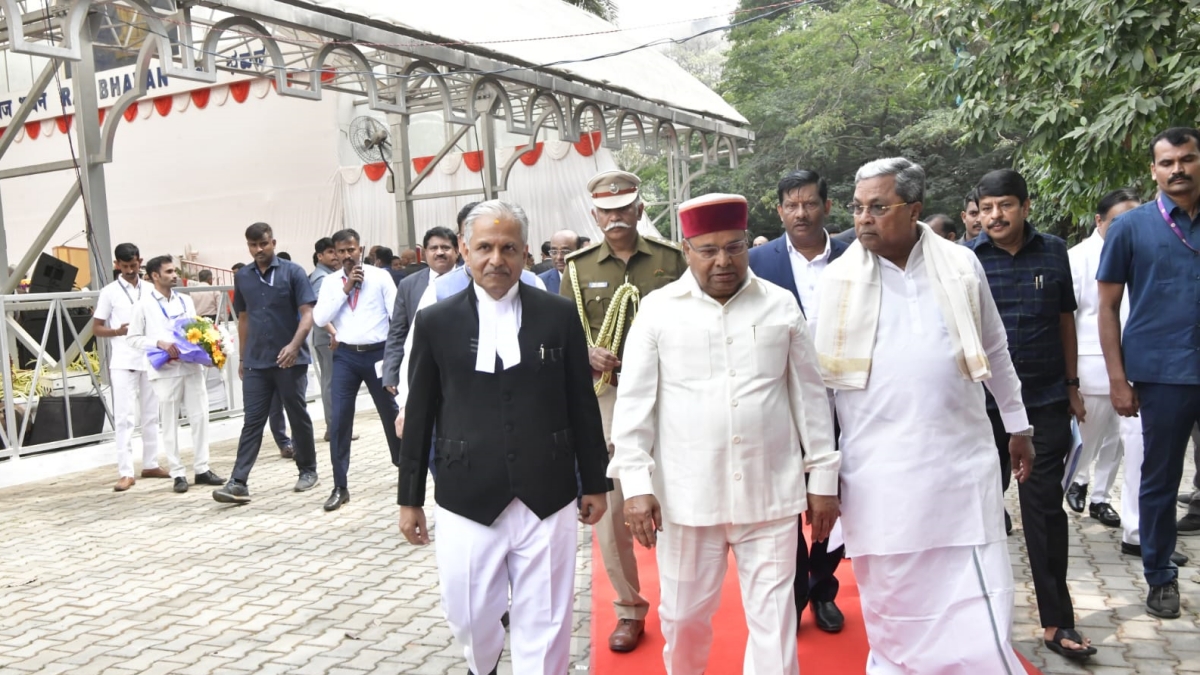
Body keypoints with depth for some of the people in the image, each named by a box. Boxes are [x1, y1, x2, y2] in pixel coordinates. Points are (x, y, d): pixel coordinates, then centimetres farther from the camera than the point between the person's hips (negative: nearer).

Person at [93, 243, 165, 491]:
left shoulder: (150, 290, 8)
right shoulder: (109, 292, 0)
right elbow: (96, 328, 2)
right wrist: (117, 331, -17)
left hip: (150, 360, 3)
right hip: (123, 362, -3)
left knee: (151, 415, 10)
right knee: (124, 417, -5)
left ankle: (150, 464, 21)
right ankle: (126, 472, -3)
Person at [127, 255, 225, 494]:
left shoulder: (185, 301, 12)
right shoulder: (144, 305, -1)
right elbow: (134, 339, -1)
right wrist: (159, 343, -16)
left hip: (192, 366, 4)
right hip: (164, 371, -4)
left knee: (200, 417, 5)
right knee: (170, 423, 3)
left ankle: (202, 469, 14)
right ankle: (178, 474, 10)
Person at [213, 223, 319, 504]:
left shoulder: (293, 272, -4)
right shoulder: (242, 277, 8)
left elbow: (307, 313, -9)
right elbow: (243, 318, 16)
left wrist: (294, 345, -23)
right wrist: (243, 357, 15)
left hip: (290, 360, -3)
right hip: (256, 362, 3)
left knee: (299, 417, 9)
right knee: (252, 422, 1)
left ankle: (308, 471, 23)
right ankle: (239, 482, -2)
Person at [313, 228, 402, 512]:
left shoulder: (380, 276, -2)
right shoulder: (331, 283, 6)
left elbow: (398, 314, -3)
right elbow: (319, 319, -5)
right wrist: (345, 289, -10)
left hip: (377, 352, -1)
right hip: (345, 356, 2)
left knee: (391, 413, 12)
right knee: (339, 421, -2)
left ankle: (403, 463, 35)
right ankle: (340, 487, 6)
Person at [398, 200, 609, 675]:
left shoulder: (559, 316, 1)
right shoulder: (435, 323, 2)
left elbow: (582, 405, 6)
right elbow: (419, 416, 6)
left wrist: (595, 483, 9)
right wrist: (409, 497, 8)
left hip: (547, 498, 0)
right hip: (467, 501, 1)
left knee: (545, 625, 6)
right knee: (467, 618, 12)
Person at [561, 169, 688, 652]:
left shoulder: (671, 259, 3)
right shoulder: (578, 268, 6)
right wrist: (586, 352, -13)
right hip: (605, 396, 1)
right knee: (610, 507, 4)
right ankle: (629, 608, 22)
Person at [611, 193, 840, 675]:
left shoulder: (781, 305, 3)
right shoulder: (658, 310, -1)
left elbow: (809, 394, 7)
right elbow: (634, 403, -1)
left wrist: (823, 477, 7)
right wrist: (635, 484, -8)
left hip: (771, 491, 1)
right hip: (686, 494, 0)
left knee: (774, 617, 6)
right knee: (684, 614, 14)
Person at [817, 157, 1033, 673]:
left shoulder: (962, 266, 2)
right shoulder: (838, 278, -1)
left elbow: (995, 352, 13)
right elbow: (823, 373, 4)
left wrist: (1018, 426, 18)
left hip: (961, 460, 1)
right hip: (878, 470, 0)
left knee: (978, 609, 4)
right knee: (892, 605, 10)